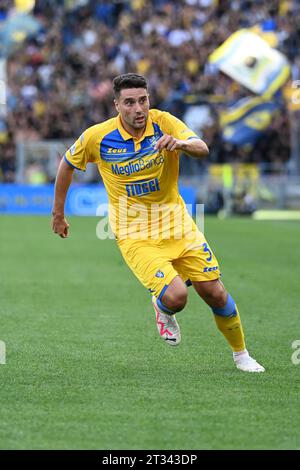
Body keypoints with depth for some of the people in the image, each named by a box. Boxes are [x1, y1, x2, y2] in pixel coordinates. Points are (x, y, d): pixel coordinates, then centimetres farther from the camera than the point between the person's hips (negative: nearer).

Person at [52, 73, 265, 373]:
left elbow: (202, 149, -24)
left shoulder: (163, 122, -11)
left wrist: (182, 143, -47)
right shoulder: (97, 137, -12)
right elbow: (67, 165, 7)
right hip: (134, 235, -2)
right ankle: (164, 311, 16)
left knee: (215, 294, 0)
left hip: (177, 224, 2)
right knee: (175, 297, -23)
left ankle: (240, 354, 25)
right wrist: (58, 213, 13)